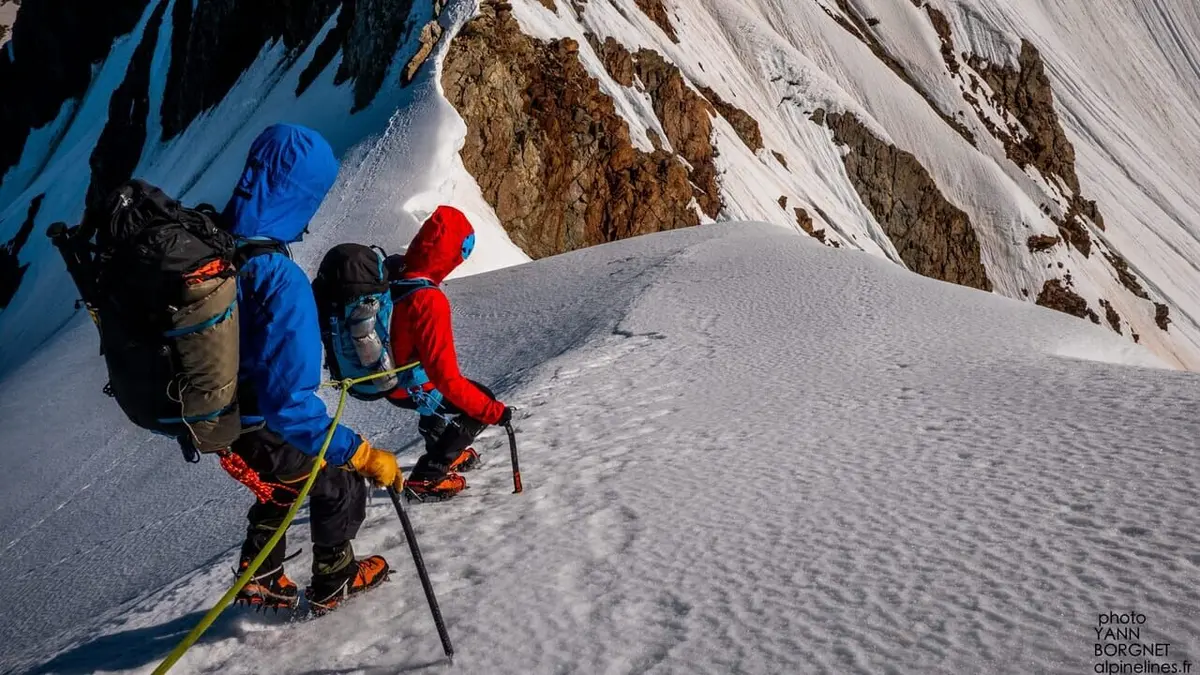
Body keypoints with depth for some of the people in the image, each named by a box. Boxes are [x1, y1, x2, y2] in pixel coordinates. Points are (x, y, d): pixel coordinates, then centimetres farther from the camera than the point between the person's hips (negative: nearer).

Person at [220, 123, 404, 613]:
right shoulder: (280, 281, -34)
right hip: (256, 435, -7)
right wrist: (363, 455, -28)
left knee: (285, 485, 34)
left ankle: (260, 579, 47)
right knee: (342, 489, 21)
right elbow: (288, 403, -36)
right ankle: (332, 584, 41)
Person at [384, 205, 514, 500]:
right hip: (407, 387, -8)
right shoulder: (429, 301, -36)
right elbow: (447, 377, -33)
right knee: (480, 404, 10)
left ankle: (443, 450, 48)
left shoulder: (390, 268, -14)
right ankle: (426, 478, 12)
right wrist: (494, 411, -26)